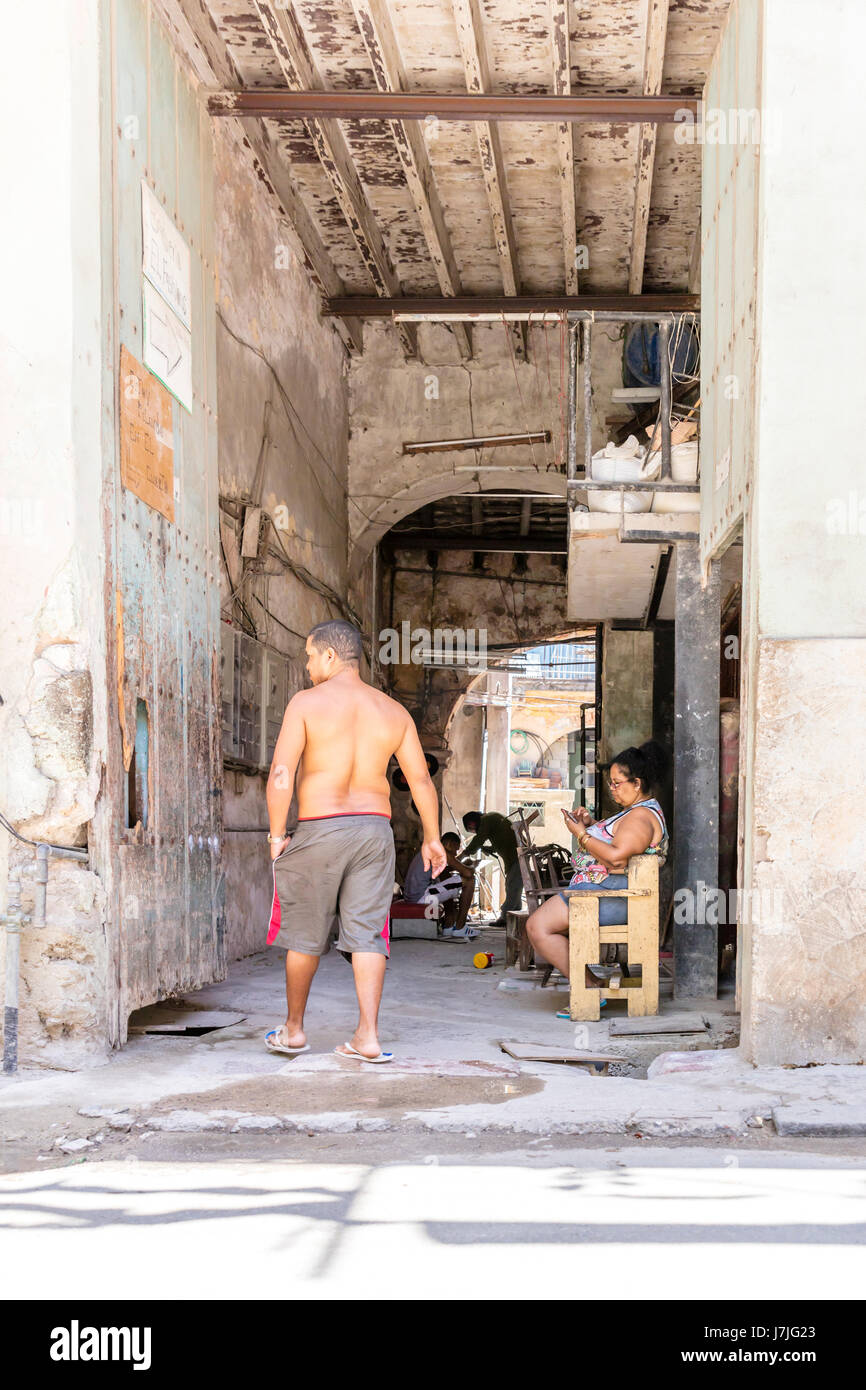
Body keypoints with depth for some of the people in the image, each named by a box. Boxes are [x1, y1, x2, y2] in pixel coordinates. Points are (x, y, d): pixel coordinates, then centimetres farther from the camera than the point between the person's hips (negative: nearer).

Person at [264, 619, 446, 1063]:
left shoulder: (307, 702, -7)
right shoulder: (392, 711, 6)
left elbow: (281, 773, -14)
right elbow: (420, 778, 8)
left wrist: (277, 834, -5)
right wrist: (432, 838, 18)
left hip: (319, 829, -3)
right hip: (375, 828, 3)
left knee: (305, 934, 11)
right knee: (366, 933, 3)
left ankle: (293, 1029, 23)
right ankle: (368, 1035, -7)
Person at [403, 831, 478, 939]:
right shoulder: (443, 852, -5)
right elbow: (468, 873, -11)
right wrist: (471, 869, 12)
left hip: (410, 897, 10)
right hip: (423, 897, -10)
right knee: (469, 880, -5)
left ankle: (449, 926, 29)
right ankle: (460, 928, 0)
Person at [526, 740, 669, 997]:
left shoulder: (642, 817, -18)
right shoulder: (635, 811, 18)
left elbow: (617, 858, -28)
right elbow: (611, 840, 28)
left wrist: (581, 834, -18)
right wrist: (591, 823, 9)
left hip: (610, 896, -12)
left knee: (538, 926, -17)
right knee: (538, 922, 16)